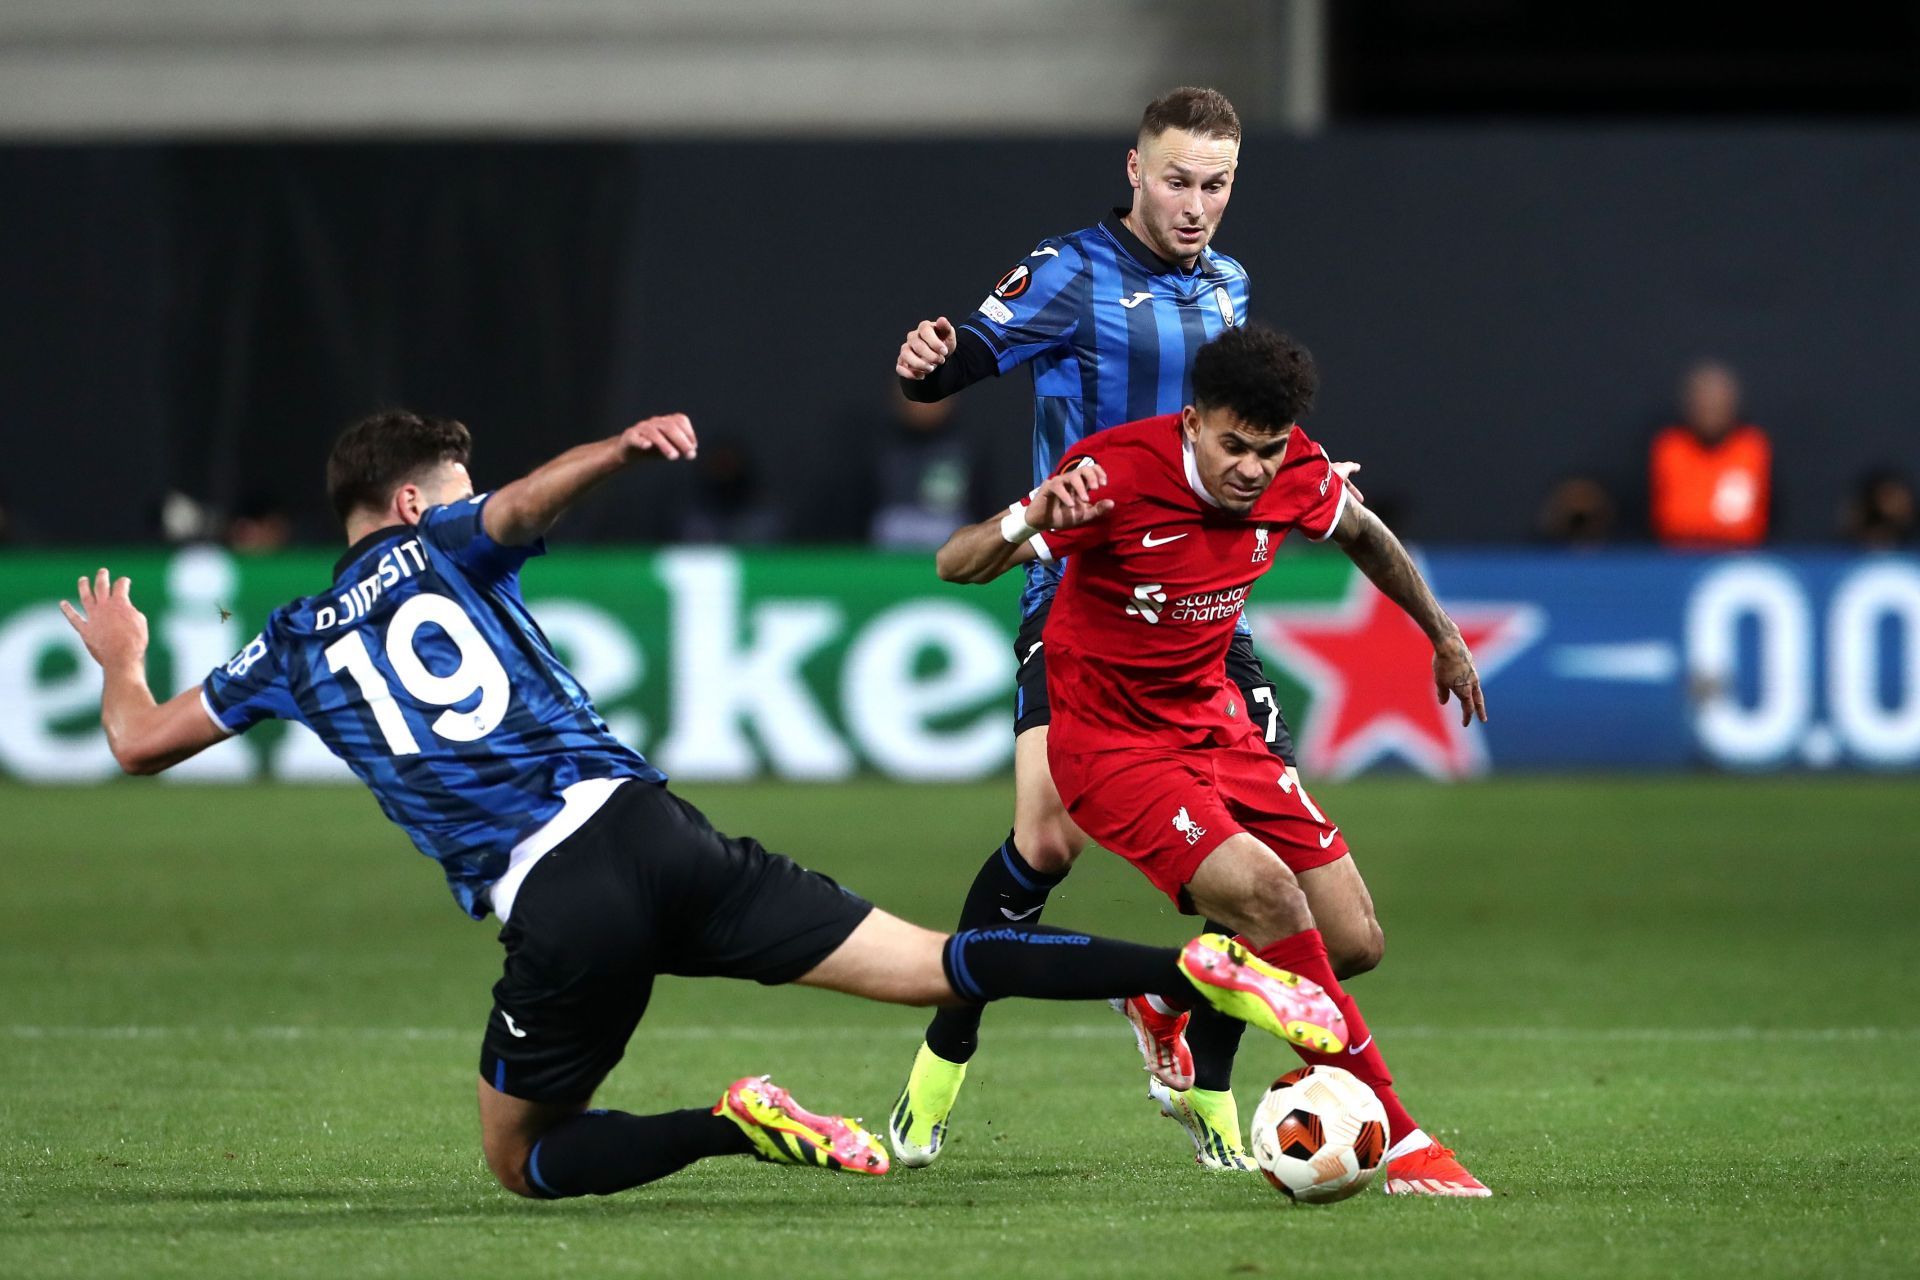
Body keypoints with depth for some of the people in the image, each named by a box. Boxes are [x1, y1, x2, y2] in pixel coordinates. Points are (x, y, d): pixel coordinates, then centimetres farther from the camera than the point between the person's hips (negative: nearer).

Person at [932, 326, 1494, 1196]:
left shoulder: (1297, 476, -9)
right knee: (1265, 891, -28)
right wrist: (1032, 519, -51)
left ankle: (1167, 999, 32)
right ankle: (1396, 1141, -19)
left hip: (1212, 722, 7)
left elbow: (1362, 534, 16)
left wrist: (1444, 638, 27)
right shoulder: (1119, 473, -26)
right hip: (1110, 742, -7)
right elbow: (955, 566, -30)